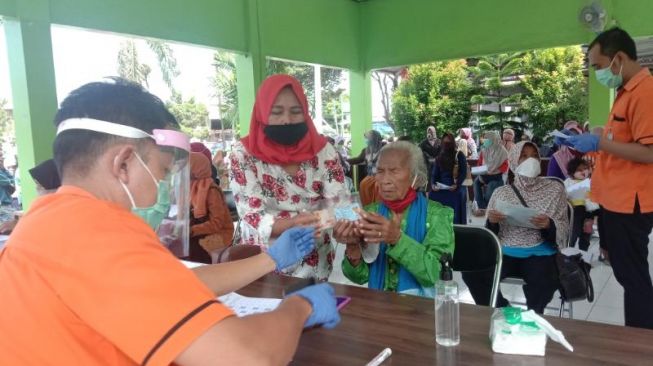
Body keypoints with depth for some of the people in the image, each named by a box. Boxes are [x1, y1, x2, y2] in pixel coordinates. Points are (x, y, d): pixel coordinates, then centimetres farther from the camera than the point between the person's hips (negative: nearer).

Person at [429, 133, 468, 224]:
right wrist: (433, 184, -10)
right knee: (432, 195, -25)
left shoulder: (459, 155, 3)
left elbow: (463, 173, -3)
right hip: (440, 186, 3)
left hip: (455, 186, -3)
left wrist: (456, 185, -19)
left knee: (457, 196, -32)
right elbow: (434, 173, 11)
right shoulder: (439, 157, 15)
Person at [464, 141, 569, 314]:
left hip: (539, 254, -1)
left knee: (543, 282, -34)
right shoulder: (501, 192, 10)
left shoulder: (554, 189, 7)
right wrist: (491, 222, -14)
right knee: (472, 273, -24)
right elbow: (490, 232, 8)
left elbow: (564, 231, 2)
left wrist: (548, 225, -19)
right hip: (505, 253, 2)